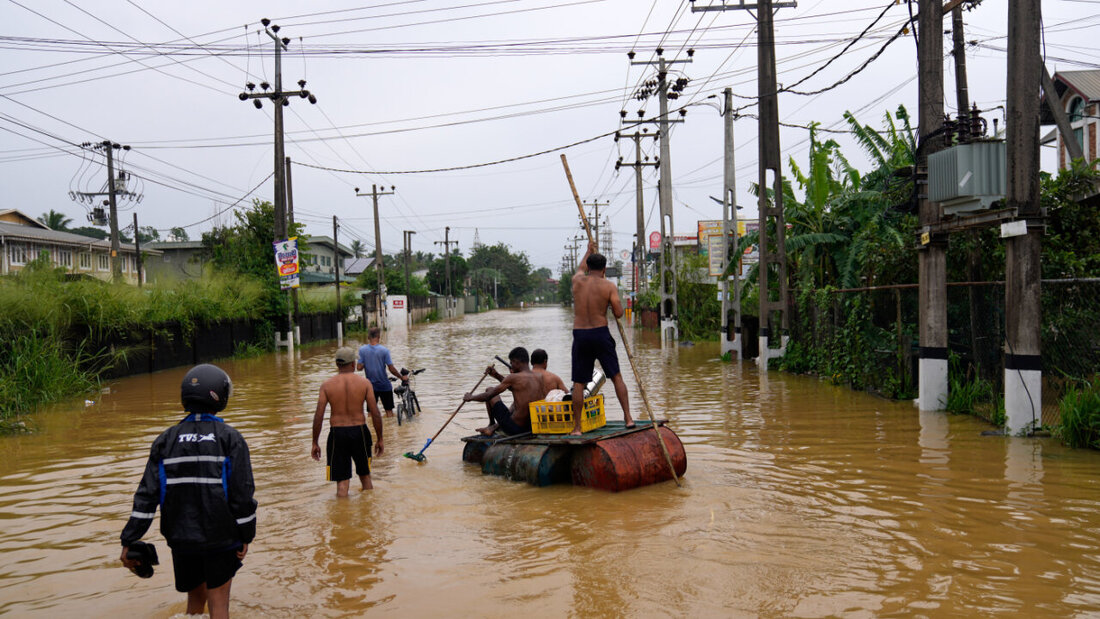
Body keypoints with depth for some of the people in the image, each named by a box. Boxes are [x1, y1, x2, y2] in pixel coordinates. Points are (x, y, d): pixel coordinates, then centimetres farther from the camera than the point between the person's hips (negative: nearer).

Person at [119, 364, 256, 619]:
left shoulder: (167, 440, 2)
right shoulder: (230, 438, -8)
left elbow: (147, 494, -2)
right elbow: (242, 492, -11)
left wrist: (129, 541, 0)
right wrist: (246, 535, -1)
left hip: (182, 538, 4)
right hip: (220, 537, -3)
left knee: (196, 598, 22)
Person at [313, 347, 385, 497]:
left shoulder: (327, 385, -3)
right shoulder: (364, 383, -4)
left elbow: (318, 416, -4)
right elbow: (376, 414, -4)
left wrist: (315, 443, 4)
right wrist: (380, 440, 5)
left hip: (337, 434, 0)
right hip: (359, 432, 1)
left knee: (342, 482, 6)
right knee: (365, 476, 20)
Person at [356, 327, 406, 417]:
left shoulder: (362, 350, -7)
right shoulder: (384, 350, -13)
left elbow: (359, 367, -8)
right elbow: (392, 369, -13)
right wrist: (402, 377, 1)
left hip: (370, 386, 2)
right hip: (384, 386, -2)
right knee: (389, 411, 9)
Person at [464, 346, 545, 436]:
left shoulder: (513, 378, -14)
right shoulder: (538, 378, 5)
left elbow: (488, 396, -7)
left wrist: (470, 397, 12)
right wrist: (497, 376, 27)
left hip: (515, 428, -6)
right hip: (534, 428, 6)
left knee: (489, 391, 10)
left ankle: (491, 425, 29)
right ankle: (496, 426, 24)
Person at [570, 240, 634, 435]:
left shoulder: (577, 281, 6)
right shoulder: (609, 286, -2)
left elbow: (581, 268, 30)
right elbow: (619, 313, -6)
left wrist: (589, 250, 47)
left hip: (580, 335, 2)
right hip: (600, 333, -1)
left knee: (578, 382, 5)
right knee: (616, 376, 11)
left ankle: (576, 427, 5)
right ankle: (628, 418, 10)